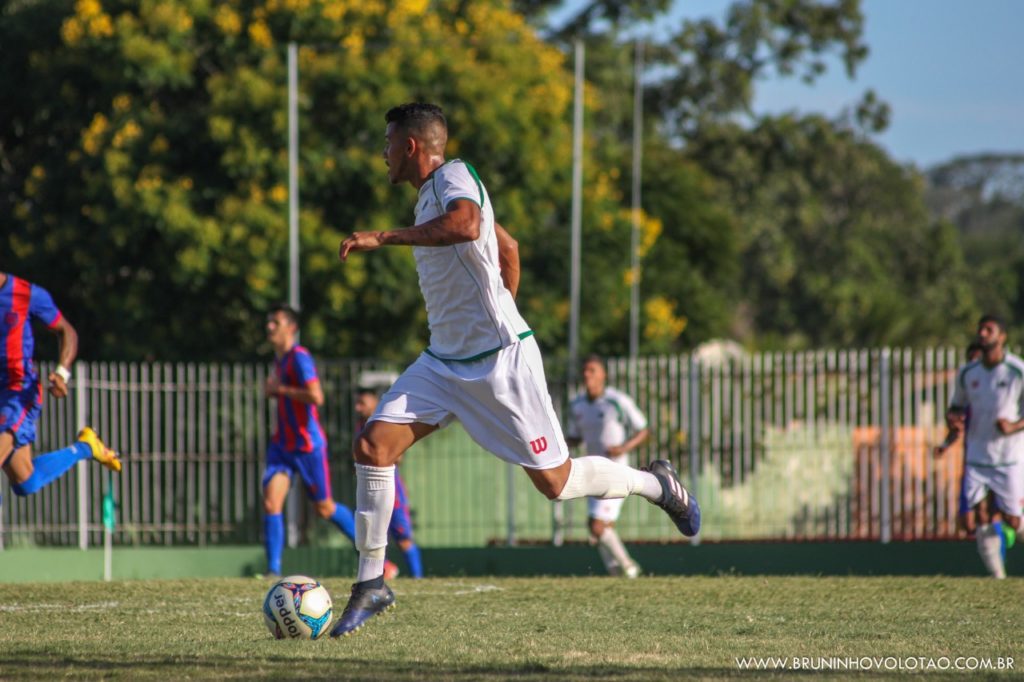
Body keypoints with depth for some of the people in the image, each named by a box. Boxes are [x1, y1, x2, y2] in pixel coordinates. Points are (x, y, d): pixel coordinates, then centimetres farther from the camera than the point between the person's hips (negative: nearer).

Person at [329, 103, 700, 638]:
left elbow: (465, 226, -38)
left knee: (555, 482, -2)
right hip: (443, 362, 9)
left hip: (499, 362, -9)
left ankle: (657, 485, 24)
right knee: (372, 445, -9)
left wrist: (382, 238, -34)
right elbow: (507, 246, 28)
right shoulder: (431, 192, 16)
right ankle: (371, 584, -4)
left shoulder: (454, 177, -13)